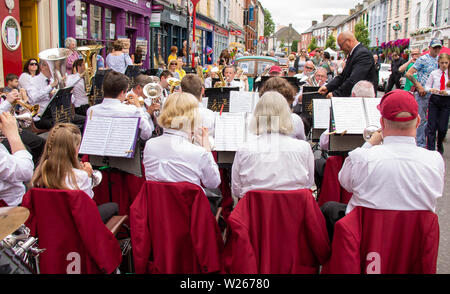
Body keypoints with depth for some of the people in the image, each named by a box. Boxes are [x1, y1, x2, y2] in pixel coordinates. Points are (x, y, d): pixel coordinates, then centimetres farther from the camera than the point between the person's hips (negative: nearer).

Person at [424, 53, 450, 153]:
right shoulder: (434, 73, 3)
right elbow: (427, 86, 7)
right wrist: (431, 89, -14)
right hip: (434, 100, 0)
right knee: (431, 126, -5)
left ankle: (440, 145, 30)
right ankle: (430, 149, -1)